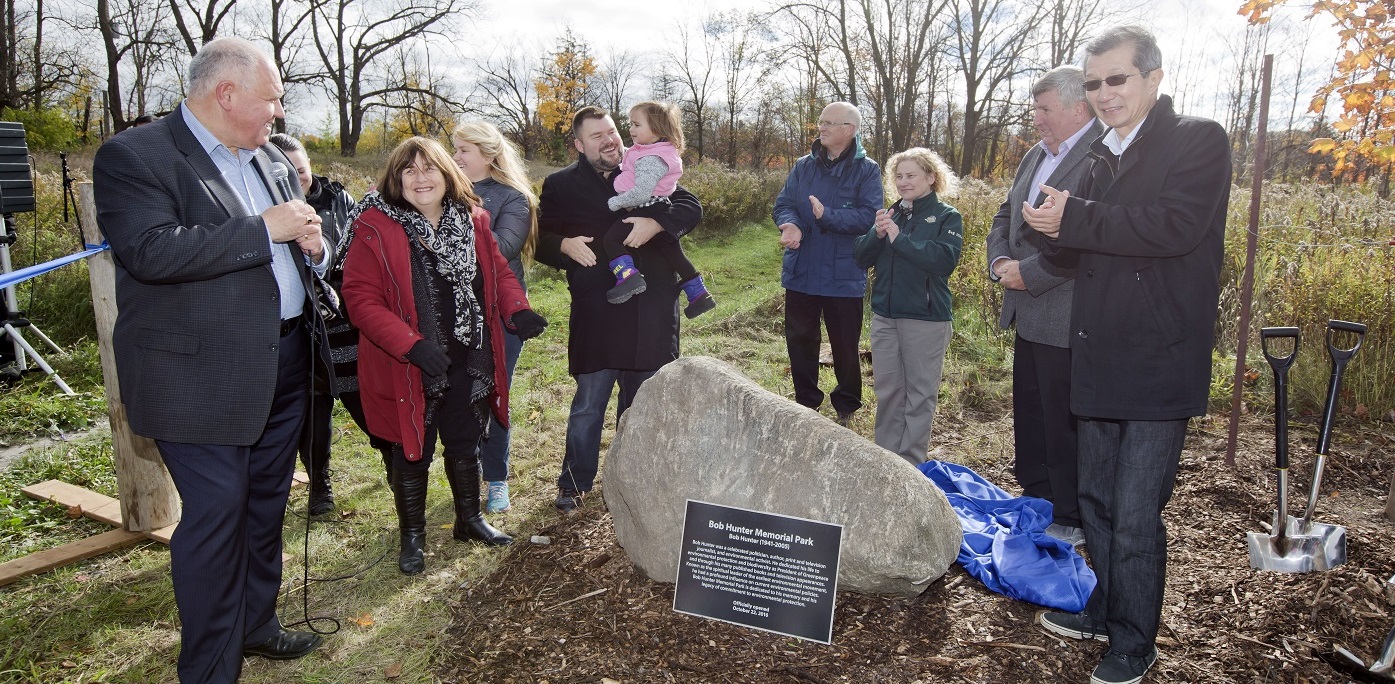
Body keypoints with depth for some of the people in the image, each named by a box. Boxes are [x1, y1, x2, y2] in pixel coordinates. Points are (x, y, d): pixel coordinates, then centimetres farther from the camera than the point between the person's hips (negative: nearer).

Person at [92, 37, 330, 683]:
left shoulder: (270, 159, 14)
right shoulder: (132, 157, -9)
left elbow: (298, 244, 22)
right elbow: (153, 251, -24)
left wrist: (313, 245, -2)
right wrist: (264, 230, -20)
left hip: (282, 365, 8)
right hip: (202, 378, -7)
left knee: (266, 503, 17)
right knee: (215, 513, -2)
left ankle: (256, 623, 36)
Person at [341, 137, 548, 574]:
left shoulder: (473, 221, 2)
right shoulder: (376, 229, -13)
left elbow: (499, 272, 11)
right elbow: (360, 297, -17)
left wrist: (517, 310, -10)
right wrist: (411, 345, -27)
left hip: (469, 363, 4)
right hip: (409, 369, -4)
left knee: (465, 446, 19)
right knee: (412, 453, 11)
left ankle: (470, 519, 40)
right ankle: (412, 537, 30)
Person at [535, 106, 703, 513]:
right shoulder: (561, 186, 4)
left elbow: (690, 207, 2)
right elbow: (541, 241, 5)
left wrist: (656, 224, -17)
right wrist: (566, 246, -16)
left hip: (651, 313, 3)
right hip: (595, 314, -2)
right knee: (588, 405, 2)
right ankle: (574, 483, 20)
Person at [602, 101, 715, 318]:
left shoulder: (651, 159, -18)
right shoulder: (664, 152, 14)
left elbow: (641, 193, -25)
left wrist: (614, 203, -14)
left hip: (648, 211, -10)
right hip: (663, 213, 10)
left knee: (613, 237, -14)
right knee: (672, 251, 18)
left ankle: (628, 276, -30)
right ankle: (699, 295, 24)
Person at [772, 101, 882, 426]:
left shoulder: (867, 170, -5)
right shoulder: (804, 166, 8)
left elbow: (869, 216, -16)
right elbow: (783, 204, 1)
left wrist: (827, 215, -28)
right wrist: (791, 225, -21)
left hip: (844, 276, -4)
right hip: (801, 274, 4)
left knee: (845, 347, 7)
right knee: (799, 340, 13)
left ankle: (846, 409, 26)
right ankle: (806, 402, 32)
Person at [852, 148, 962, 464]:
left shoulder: (947, 217, -4)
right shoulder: (890, 214, 11)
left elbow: (945, 259, -21)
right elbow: (861, 257, 7)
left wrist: (899, 238, -19)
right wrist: (876, 234, -12)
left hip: (926, 318, -5)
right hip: (884, 315, 5)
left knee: (920, 392, 4)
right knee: (887, 389, 13)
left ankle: (911, 465, 13)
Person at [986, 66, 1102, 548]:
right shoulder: (1035, 156, 14)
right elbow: (1006, 215, 21)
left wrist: (1028, 273, -19)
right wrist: (1000, 262, 3)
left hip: (1068, 321, -9)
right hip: (1028, 315, 9)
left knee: (1065, 424, 2)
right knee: (1029, 414, 20)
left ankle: (1073, 521, 19)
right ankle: (1036, 502, 37)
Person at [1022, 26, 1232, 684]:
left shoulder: (1199, 141, -6)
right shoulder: (1100, 156, 14)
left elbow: (1175, 226, -23)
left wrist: (1075, 219, -21)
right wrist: (1056, 229, -10)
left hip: (1159, 363, -7)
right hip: (1098, 361, 7)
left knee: (1136, 516, -1)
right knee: (1096, 500, 18)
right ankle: (1106, 609, 37)